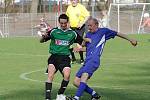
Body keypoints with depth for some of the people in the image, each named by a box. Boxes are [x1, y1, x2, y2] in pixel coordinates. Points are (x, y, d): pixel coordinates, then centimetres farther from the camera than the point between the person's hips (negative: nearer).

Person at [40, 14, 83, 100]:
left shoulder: (72, 33, 8)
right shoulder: (54, 31, 5)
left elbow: (83, 43, 17)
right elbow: (41, 41, 8)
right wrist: (43, 37, -15)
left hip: (65, 57, 1)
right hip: (54, 56, -1)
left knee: (67, 75, -21)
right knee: (50, 75, -21)